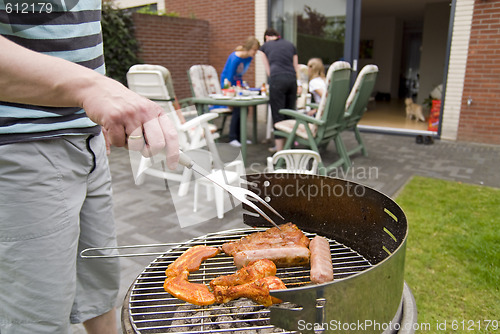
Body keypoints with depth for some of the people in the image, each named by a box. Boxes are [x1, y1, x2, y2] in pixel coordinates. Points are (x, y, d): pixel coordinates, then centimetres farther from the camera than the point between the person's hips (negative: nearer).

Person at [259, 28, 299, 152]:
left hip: (277, 80, -3)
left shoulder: (265, 46, 17)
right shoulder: (290, 45, 24)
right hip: (292, 79, 4)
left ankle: (279, 146, 2)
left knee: (277, 113, 0)